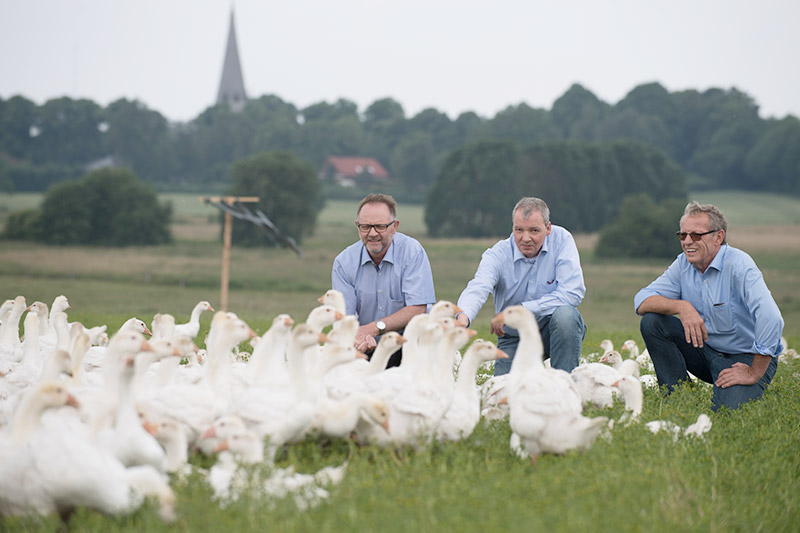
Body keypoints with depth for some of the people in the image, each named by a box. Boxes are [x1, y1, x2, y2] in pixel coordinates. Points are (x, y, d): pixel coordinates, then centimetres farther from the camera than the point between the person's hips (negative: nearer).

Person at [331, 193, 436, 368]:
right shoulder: (344, 262, -2)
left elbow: (418, 309, -15)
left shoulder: (412, 251, -9)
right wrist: (357, 336, -31)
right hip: (368, 348, 0)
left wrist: (374, 328, -27)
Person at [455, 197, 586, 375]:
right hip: (515, 338, 1)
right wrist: (463, 317, -57)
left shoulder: (561, 240, -13)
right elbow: (478, 288, -32)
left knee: (565, 313, -32)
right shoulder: (497, 255, -13)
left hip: (552, 329, -1)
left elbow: (572, 293, -22)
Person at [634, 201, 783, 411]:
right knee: (651, 321, -11)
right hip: (706, 351, 6)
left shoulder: (739, 265, -21)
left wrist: (754, 374, -28)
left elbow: (771, 319, -32)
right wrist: (681, 306, -26)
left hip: (746, 359, -6)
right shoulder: (683, 264, 0)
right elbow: (642, 301, -6)